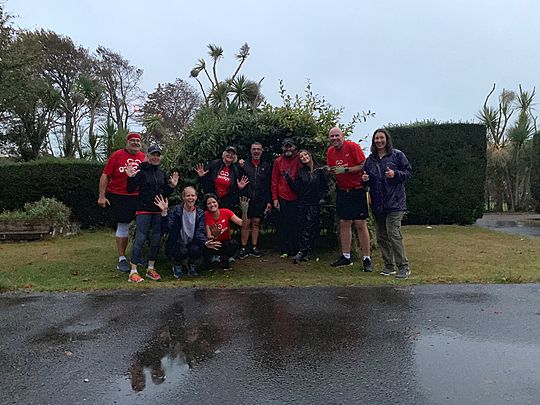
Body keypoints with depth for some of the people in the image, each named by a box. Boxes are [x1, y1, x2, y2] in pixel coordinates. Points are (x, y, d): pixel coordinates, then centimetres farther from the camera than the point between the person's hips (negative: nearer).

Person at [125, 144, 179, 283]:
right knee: (140, 239, -10)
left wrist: (172, 186, 3)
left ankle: (151, 269, 19)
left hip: (159, 211, 6)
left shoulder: (162, 173, 13)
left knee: (156, 239, 7)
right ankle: (133, 272, -6)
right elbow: (130, 190, -7)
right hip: (143, 210, -5)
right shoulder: (140, 170, -3)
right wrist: (131, 178, -22)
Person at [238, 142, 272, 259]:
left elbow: (269, 185, 6)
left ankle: (254, 247, 17)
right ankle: (243, 248, 8)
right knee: (246, 224, -1)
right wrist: (240, 168, -14)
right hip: (247, 199, -2)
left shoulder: (266, 166, 8)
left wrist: (269, 201, 1)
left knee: (256, 223, 8)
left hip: (260, 200, 2)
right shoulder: (245, 165, 4)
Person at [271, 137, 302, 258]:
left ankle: (296, 250, 13)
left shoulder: (299, 160, 3)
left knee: (296, 225, 3)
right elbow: (274, 181, 7)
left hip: (296, 198, -1)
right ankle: (285, 250, 12)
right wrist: (274, 198, 2)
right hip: (282, 198, 1)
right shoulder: (278, 161, 6)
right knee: (283, 226, 3)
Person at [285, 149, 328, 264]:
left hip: (315, 203, -3)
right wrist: (288, 178, -4)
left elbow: (325, 186, 4)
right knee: (303, 227, 2)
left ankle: (302, 252, -12)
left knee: (309, 228, -9)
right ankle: (305, 252, 7)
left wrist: (322, 198, -7)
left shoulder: (320, 170, 3)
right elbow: (296, 188, 5)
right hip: (303, 204, 4)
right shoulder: (300, 172, 11)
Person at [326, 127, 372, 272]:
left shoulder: (353, 146, -11)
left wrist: (345, 170, -20)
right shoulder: (330, 151, 8)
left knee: (360, 224, -5)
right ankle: (346, 256, 19)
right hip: (341, 191, 6)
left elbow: (364, 166, -14)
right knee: (344, 223, 9)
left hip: (357, 190, -6)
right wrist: (329, 171, -5)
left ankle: (367, 259, 3)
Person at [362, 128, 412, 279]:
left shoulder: (397, 155, 0)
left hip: (394, 202, -6)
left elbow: (408, 172, 1)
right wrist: (365, 179, 0)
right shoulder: (370, 159, 14)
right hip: (377, 204, 6)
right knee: (381, 237, 9)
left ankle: (404, 267, -2)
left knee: (394, 235, -11)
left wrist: (395, 174, -16)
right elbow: (367, 179, 23)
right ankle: (388, 266, 20)